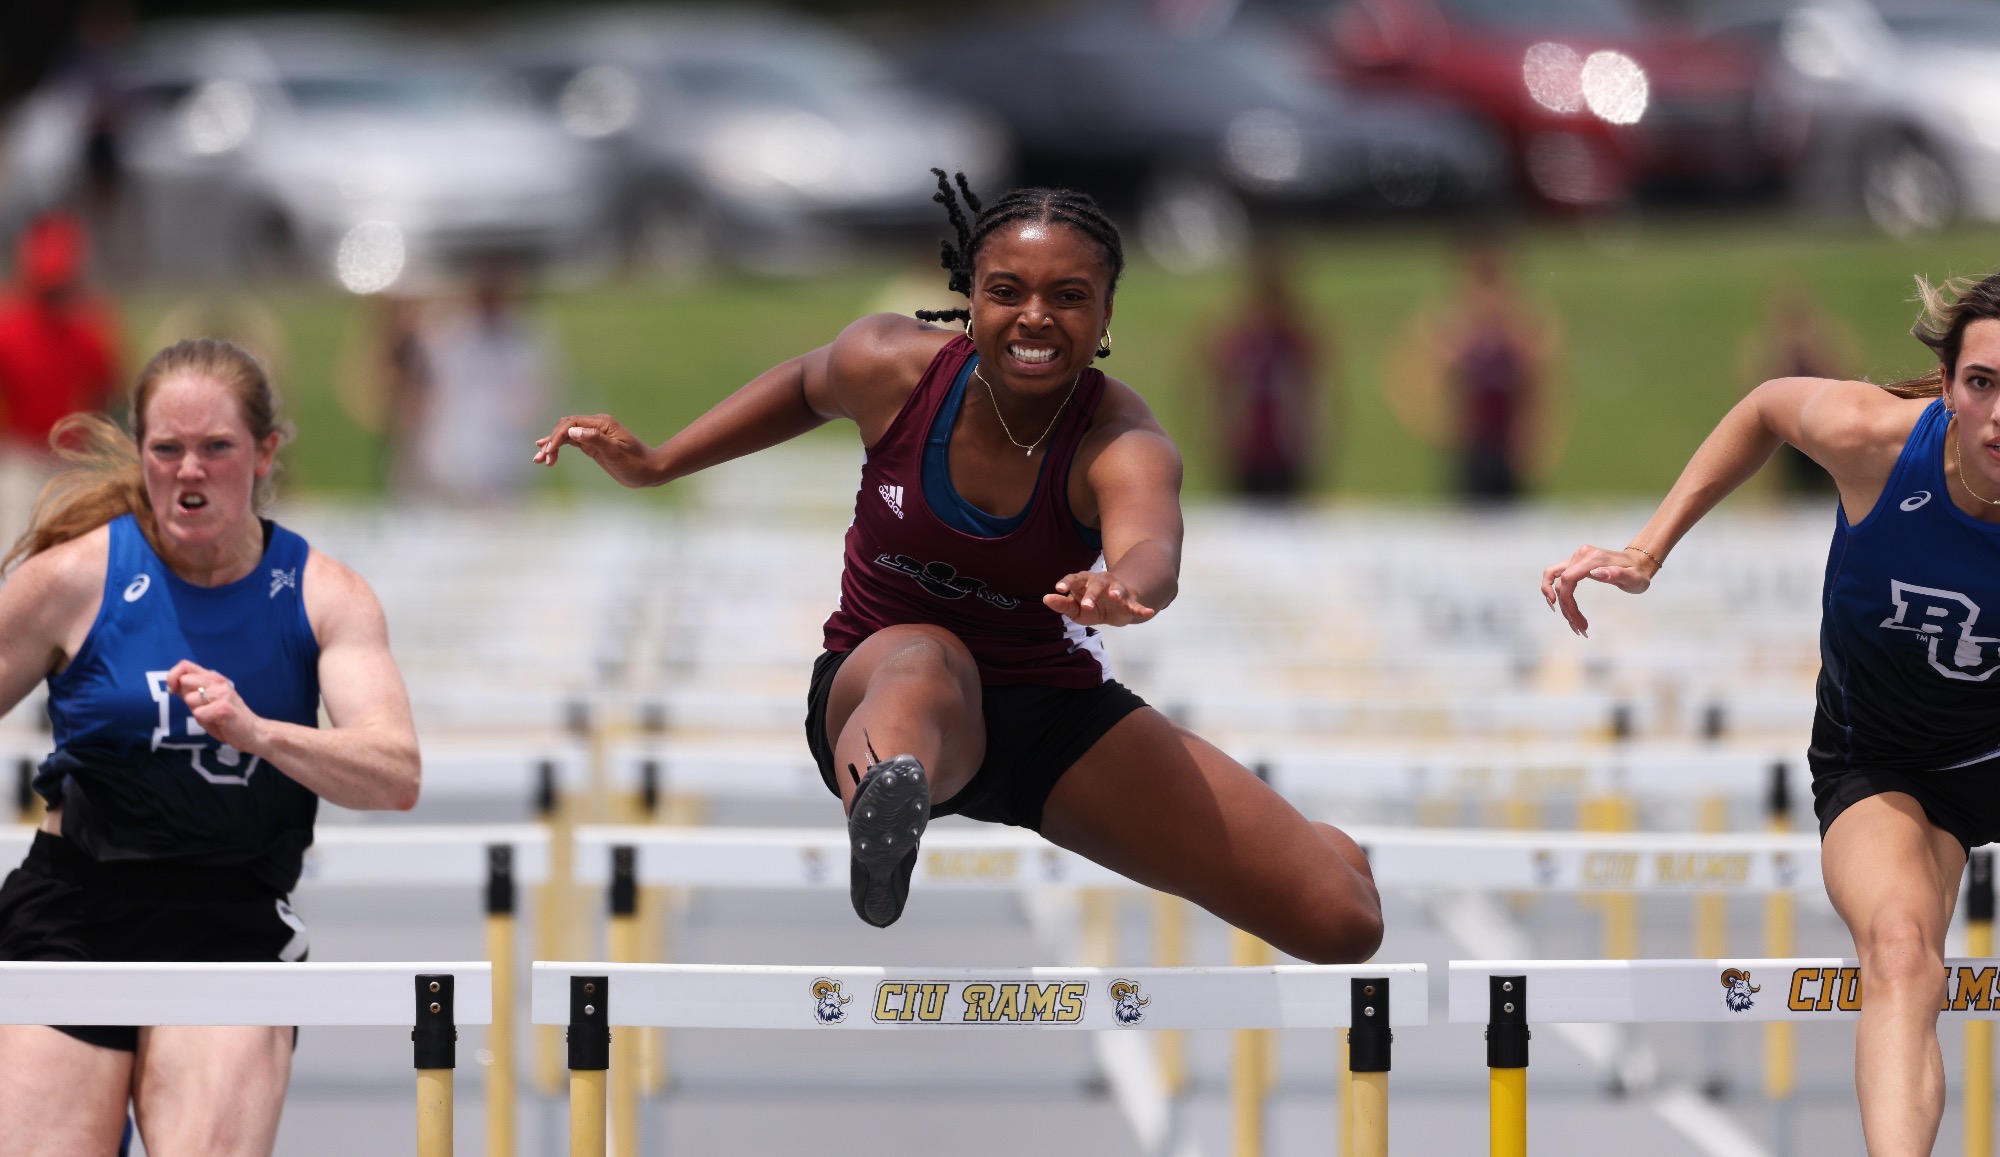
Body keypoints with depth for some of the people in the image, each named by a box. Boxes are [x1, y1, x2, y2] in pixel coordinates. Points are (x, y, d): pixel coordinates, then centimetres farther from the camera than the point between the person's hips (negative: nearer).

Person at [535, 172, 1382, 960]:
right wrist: (654, 464, 9)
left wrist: (1126, 588, -70)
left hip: (1054, 714, 0)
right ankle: (883, 804, -82)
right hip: (880, 684, 0)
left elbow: (1151, 549, -46)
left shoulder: (1124, 445, -22)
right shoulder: (890, 368, -13)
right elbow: (804, 387, 13)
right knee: (926, 665, -43)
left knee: (1343, 920, -12)